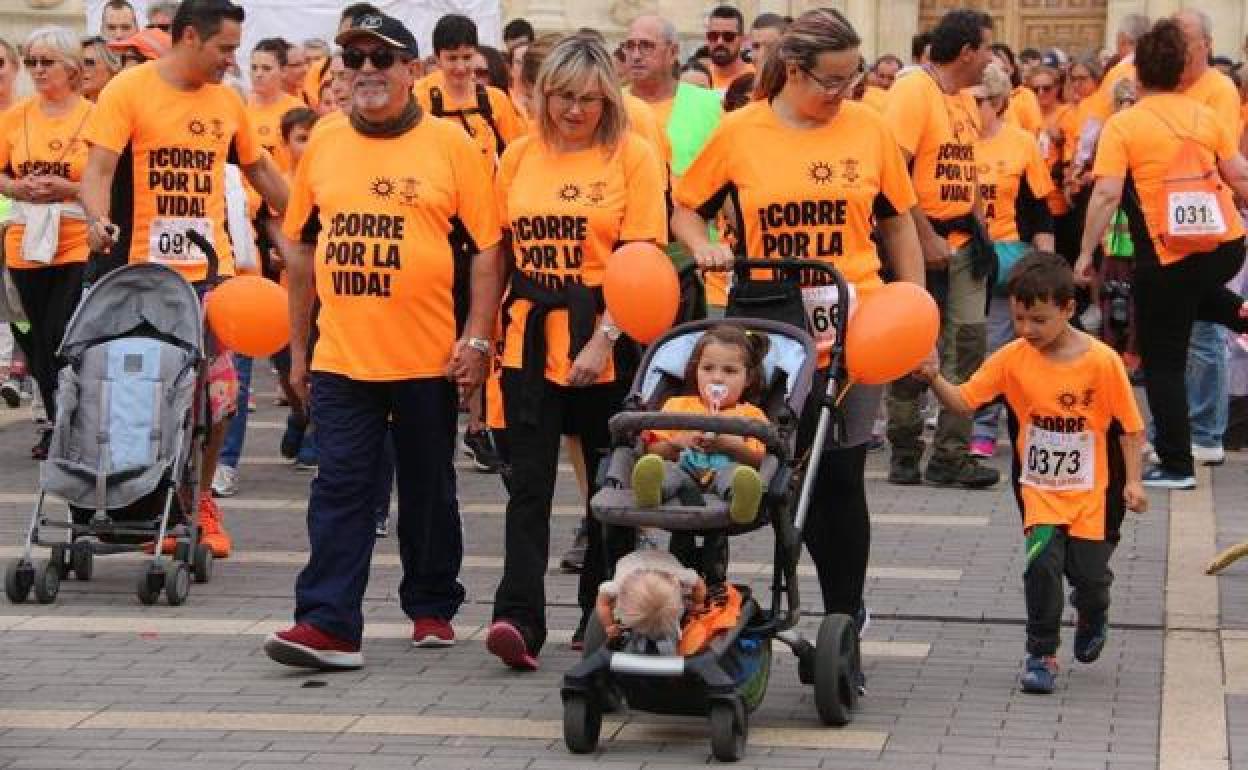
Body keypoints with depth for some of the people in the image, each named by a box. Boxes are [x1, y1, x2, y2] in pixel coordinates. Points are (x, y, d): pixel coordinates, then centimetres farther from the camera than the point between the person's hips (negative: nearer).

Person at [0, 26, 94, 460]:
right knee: (40, 338, 12)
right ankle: (55, 424, 26)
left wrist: (68, 189, -19)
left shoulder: (93, 116, -7)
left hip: (77, 245, -5)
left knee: (63, 338, -11)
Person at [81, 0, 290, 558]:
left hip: (209, 271, 4)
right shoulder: (129, 90, -4)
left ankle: (199, 501, 15)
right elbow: (99, 167, -11)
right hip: (143, 271, -4)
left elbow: (259, 169, 23)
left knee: (217, 395, -2)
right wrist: (99, 220, -30)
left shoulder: (228, 102, 11)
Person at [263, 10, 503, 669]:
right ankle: (328, 625, -4)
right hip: (340, 359, 2)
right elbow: (300, 247, 13)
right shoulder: (323, 143, 7)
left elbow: (487, 247, -2)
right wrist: (298, 345, 12)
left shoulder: (449, 145, -3)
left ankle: (432, 608, 26)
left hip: (428, 359, -2)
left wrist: (477, 339, -9)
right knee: (341, 490, -2)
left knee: (429, 491, 11)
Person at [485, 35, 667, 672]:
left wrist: (603, 340, -18)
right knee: (528, 480, -6)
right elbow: (500, 246, 14)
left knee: (610, 483, 9)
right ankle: (519, 619, -12)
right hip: (531, 337, 2)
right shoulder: (520, 155, 7)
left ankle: (602, 614, 22)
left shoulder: (633, 155, -5)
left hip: (606, 339, -2)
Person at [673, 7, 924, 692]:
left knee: (840, 475, -2)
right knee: (801, 475, 7)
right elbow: (684, 205, 11)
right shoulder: (739, 133, 0)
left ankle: (844, 631, 7)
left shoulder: (868, 130, 2)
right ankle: (847, 606, 23)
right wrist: (704, 247, -9)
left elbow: (898, 225, 11)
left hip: (850, 326, -1)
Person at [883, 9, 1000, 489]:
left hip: (962, 242, 8)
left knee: (968, 345, 4)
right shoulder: (913, 92, -13)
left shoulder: (965, 99, 13)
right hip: (922, 240, -8)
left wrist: (978, 229, 12)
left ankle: (951, 456, 8)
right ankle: (904, 457, 10)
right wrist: (925, 237, -20)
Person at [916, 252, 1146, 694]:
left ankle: (1092, 617, 40)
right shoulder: (1013, 359, -6)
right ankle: (1041, 654, -2)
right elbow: (963, 401, -6)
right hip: (1040, 488, 1)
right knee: (1042, 561, -17)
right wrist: (934, 379, -24)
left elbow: (1130, 426, -5)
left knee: (1089, 572, 2)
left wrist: (1132, 481, -10)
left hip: (1091, 491, -1)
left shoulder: (1102, 361, -13)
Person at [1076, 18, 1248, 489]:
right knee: (1196, 292, 41)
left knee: (1163, 362, 8)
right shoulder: (1205, 116, 5)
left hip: (1168, 257, -5)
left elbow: (1107, 194, -14)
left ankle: (1176, 465, 9)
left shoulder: (1123, 125, -7)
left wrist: (1086, 254, -8)